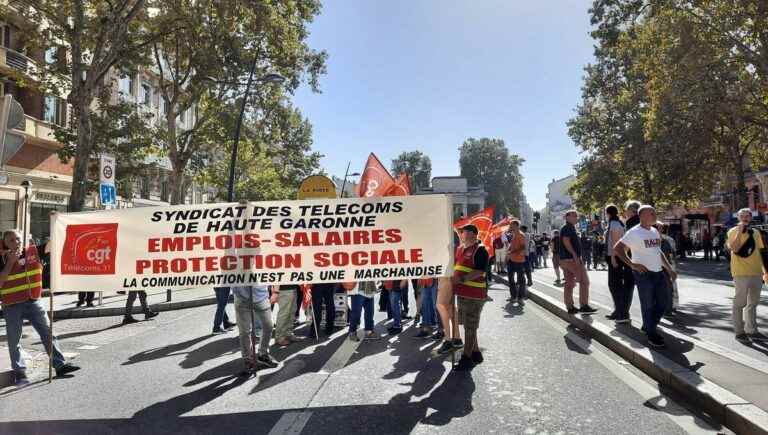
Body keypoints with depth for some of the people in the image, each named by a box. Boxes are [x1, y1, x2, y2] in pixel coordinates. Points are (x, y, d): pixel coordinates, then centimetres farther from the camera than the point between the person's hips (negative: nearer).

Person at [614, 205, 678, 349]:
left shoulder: (655, 231, 12)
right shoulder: (634, 232, -12)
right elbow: (617, 248, -16)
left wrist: (670, 269, 19)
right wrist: (632, 264, -20)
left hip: (659, 272, 8)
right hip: (644, 273, -8)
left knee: (663, 303, 13)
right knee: (648, 306, 2)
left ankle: (648, 327, 31)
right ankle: (651, 335, 15)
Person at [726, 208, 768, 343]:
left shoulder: (756, 232, 11)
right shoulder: (733, 231, -6)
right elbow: (734, 249, -22)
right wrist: (740, 231, -21)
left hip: (756, 272, 6)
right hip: (741, 273, -6)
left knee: (753, 303, 14)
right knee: (740, 303, -1)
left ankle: (752, 330, 24)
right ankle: (739, 331, 7)